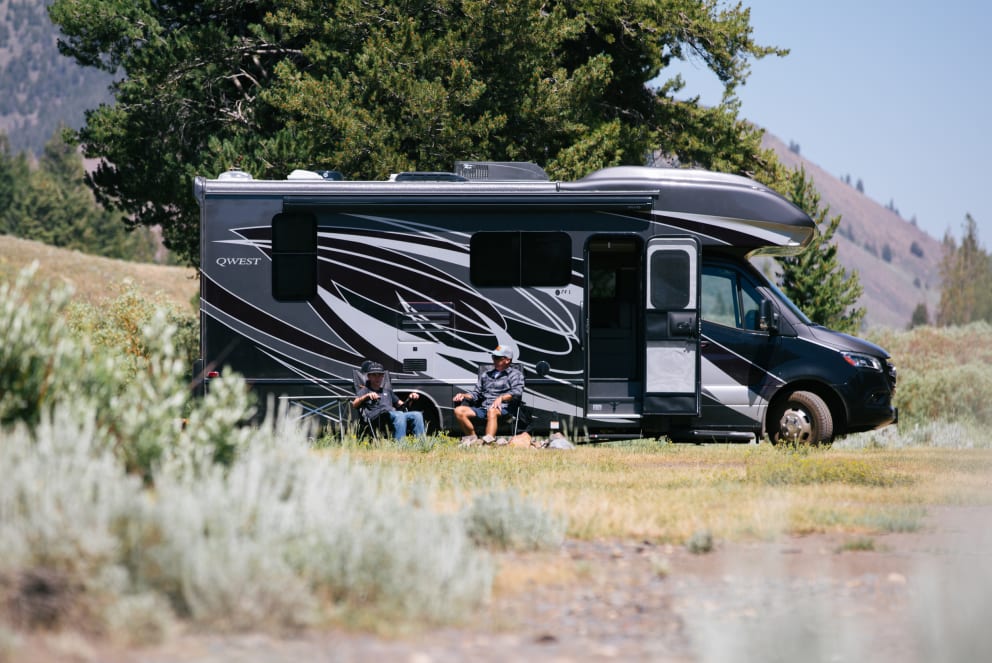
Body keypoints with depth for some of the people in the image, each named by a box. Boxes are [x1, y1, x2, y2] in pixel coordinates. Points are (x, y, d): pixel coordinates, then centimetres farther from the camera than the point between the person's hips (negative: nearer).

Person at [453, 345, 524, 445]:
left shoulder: (515, 374, 11)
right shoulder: (486, 375, 30)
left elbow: (517, 392, -7)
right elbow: (476, 393, 30)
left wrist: (501, 398, -25)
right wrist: (464, 395, 8)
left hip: (502, 409, -6)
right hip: (482, 409, 6)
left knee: (492, 411, -43)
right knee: (459, 411, -16)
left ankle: (488, 440, -60)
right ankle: (473, 438, -10)